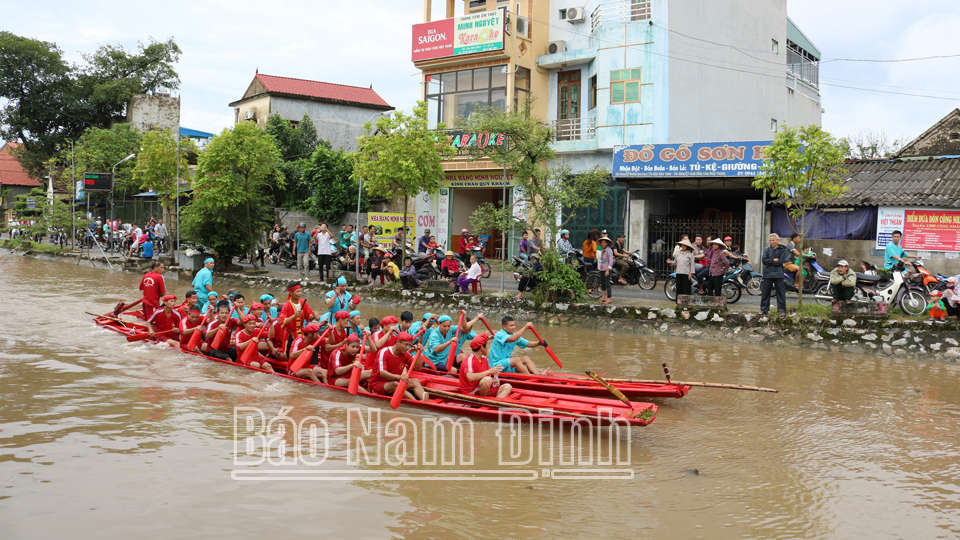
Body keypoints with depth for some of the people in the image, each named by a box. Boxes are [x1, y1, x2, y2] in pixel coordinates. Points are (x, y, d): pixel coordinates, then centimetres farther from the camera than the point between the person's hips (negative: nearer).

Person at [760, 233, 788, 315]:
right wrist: (774, 260, -11)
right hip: (768, 274, 3)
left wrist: (769, 263, -6)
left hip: (778, 274, -3)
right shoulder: (767, 250, 12)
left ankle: (782, 310, 7)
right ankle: (764, 309, 13)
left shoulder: (782, 250, 3)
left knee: (781, 293, 0)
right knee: (765, 292, 5)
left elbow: (781, 261, -9)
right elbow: (763, 260, -1)